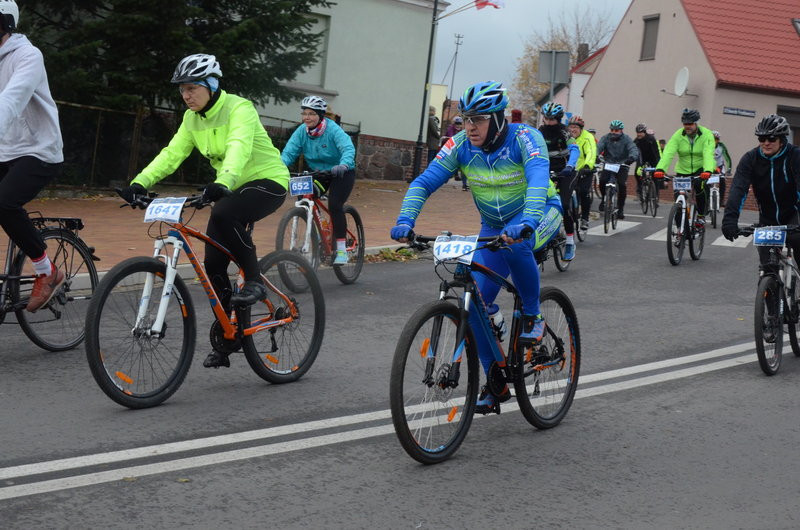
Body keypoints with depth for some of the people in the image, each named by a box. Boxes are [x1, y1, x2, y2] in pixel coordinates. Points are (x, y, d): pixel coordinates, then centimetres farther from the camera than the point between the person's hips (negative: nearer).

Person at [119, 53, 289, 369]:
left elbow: (238, 148, -37)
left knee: (224, 214, -37)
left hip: (268, 181, -7)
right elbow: (172, 154, -3)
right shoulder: (192, 118, 4)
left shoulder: (239, 109, -19)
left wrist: (223, 184, -54)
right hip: (231, 188, 8)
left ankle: (254, 281, -19)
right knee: (213, 265, -3)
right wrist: (139, 183, -18)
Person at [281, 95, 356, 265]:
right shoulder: (302, 131, -10)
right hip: (317, 173, 5)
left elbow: (348, 149, -34)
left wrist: (343, 165, -55)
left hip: (341, 173, -5)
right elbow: (289, 152, -17)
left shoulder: (333, 130, -22)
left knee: (334, 205, -22)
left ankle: (342, 249, -13)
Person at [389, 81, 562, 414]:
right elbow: (424, 182, -19)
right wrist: (405, 220, -36)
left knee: (516, 244, -40)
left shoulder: (524, 139, -25)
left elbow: (538, 179, -42)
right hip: (493, 226, 4)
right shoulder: (461, 145, -14)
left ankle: (532, 316, -15)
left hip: (540, 214, -4)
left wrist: (525, 223, -59)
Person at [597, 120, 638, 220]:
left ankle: (620, 209, -3)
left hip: (622, 165, -1)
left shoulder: (626, 139, -7)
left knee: (622, 185, -18)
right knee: (602, 180, -23)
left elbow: (634, 149, -22)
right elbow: (598, 147, -18)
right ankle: (604, 198, 7)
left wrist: (631, 157, -44)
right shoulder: (605, 138, -3)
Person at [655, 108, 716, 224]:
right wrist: (660, 169, -39)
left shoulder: (706, 134, -12)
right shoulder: (678, 135, -8)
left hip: (701, 169, -2)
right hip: (682, 171, 2)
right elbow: (668, 153, -22)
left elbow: (708, 154, -28)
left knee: (700, 186, -32)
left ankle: (701, 215, -10)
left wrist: (708, 171, -46)